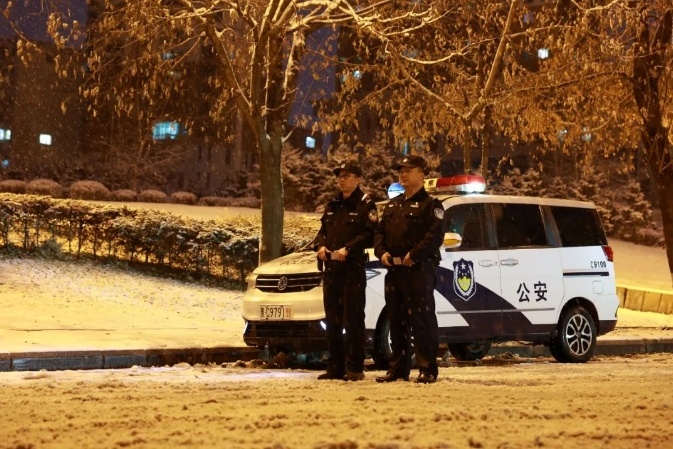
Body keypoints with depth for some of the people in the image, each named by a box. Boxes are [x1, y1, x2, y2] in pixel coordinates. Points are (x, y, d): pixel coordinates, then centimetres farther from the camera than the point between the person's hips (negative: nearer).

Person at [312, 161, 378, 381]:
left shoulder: (365, 204, -2)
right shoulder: (332, 205, 21)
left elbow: (370, 234, -12)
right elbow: (323, 231, 20)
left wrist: (348, 249, -21)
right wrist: (320, 245, -1)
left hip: (353, 269, -7)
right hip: (331, 269, 7)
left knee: (353, 319, -6)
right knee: (332, 319, 9)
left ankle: (355, 368, -5)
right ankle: (335, 367, 14)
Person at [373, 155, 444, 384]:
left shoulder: (430, 204, -2)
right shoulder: (392, 205, 21)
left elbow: (435, 235, -14)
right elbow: (380, 232, 18)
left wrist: (414, 255, -22)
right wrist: (382, 252, -1)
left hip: (419, 270, -8)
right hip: (394, 270, 8)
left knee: (422, 320, -8)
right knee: (396, 320, 10)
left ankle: (428, 369, -6)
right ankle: (398, 368, 17)